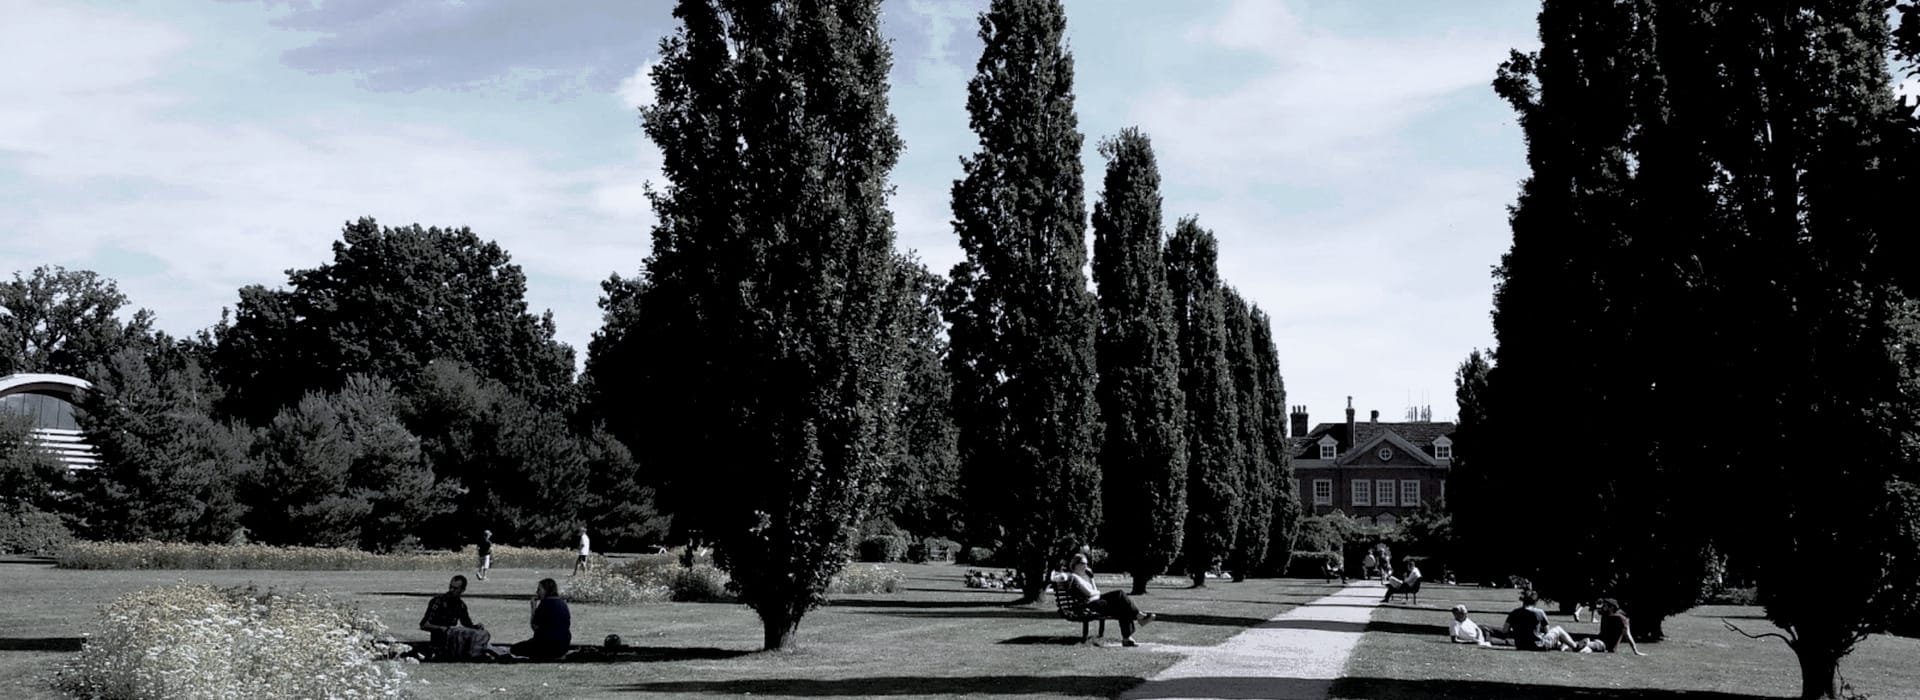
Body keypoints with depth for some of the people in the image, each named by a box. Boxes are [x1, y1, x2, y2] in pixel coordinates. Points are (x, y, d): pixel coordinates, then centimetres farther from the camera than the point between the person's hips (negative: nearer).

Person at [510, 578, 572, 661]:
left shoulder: (546, 602, -14)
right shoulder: (562, 603, 11)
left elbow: (534, 626, -10)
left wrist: (533, 607, -2)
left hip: (549, 645, -9)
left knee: (515, 648, 6)